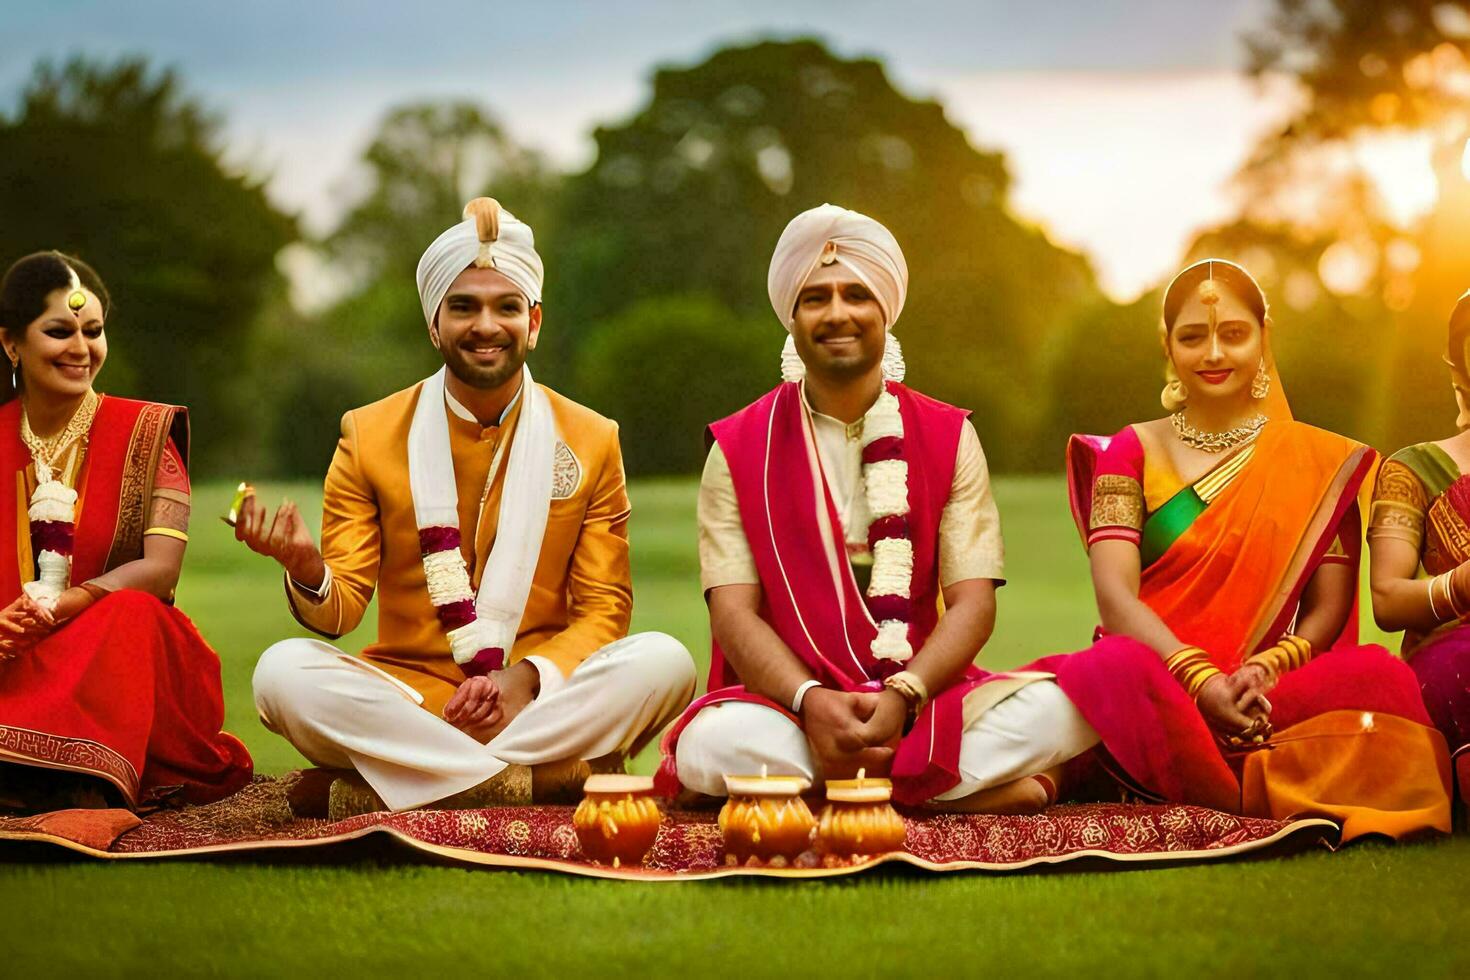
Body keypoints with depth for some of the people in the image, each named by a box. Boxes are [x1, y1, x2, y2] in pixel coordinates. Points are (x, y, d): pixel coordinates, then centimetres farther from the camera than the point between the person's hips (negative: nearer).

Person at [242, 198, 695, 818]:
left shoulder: (592, 442, 5)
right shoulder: (370, 437, 4)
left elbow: (603, 608, 3)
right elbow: (340, 609, 0)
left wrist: (526, 677, -17)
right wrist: (307, 573, -25)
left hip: (540, 702, 0)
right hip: (408, 696, 0)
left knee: (663, 661, -28)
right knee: (283, 672, -28)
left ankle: (390, 781, -25)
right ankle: (550, 776, -27)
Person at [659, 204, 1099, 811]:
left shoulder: (949, 437, 9)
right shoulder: (739, 448, 6)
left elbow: (972, 603, -1)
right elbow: (733, 612, -4)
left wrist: (900, 698, -20)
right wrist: (812, 703, -24)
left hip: (920, 701, 1)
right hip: (789, 705, -1)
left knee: (1059, 709, -26)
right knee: (715, 740, -35)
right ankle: (976, 790, -23)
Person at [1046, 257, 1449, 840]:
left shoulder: (1320, 462, 12)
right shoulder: (1134, 452, 10)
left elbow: (1329, 609, 5)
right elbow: (1115, 594, -4)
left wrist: (1265, 670, -17)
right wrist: (1202, 681, -21)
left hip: (1268, 700, 0)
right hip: (1161, 687, 0)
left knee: (1379, 676, -30)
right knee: (1110, 669, -37)